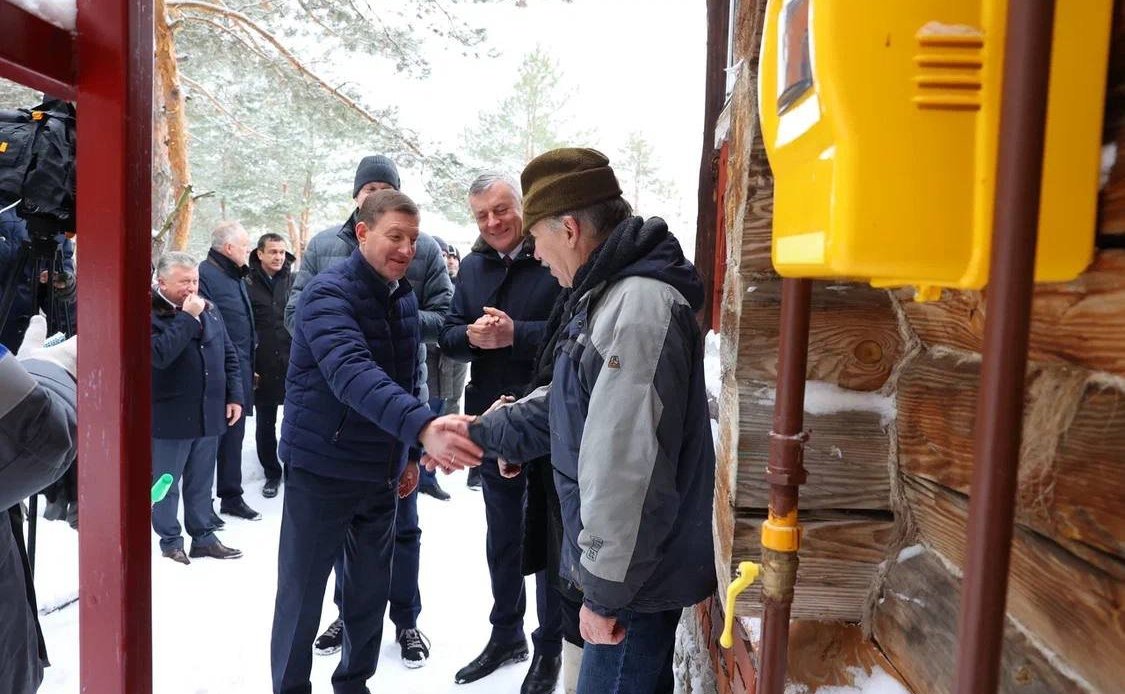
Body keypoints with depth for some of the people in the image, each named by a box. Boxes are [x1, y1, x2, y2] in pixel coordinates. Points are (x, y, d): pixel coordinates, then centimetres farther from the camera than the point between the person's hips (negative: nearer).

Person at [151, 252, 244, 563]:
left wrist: (235, 396, 6)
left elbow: (228, 354, 13)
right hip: (169, 417, -5)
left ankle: (203, 537, 27)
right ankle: (170, 541, 23)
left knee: (202, 483, 16)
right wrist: (187, 318, -23)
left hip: (209, 414, 6)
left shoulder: (209, 309, 9)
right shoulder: (151, 314, -11)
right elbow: (159, 354, -28)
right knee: (166, 484, 9)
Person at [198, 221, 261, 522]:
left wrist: (249, 366, 18)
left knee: (234, 437, 17)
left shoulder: (237, 276, 16)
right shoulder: (206, 274, -14)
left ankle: (232, 497, 29)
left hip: (239, 374, 9)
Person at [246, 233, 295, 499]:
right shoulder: (248, 284, 0)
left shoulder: (294, 282, 4)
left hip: (295, 366, 0)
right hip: (263, 368, 0)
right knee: (265, 424, 11)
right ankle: (272, 473, 26)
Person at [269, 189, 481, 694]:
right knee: (302, 595, 7)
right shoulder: (329, 293, -18)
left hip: (381, 471, 7)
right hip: (321, 469, -6)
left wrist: (407, 454, 14)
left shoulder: (405, 296, 6)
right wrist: (423, 427, -49)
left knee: (371, 590, 16)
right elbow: (352, 374, -36)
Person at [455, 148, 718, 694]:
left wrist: (606, 588, -22)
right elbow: (565, 404, 18)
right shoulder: (610, 294, 9)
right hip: (632, 563, 10)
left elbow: (627, 470, -29)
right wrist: (481, 433, 13)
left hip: (638, 575, -10)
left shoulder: (639, 308, -26)